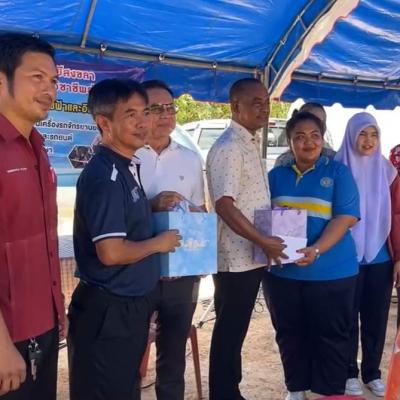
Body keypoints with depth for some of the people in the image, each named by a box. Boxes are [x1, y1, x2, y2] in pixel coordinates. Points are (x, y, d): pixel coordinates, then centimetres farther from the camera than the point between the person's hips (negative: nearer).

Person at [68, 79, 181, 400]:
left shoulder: (123, 168, 9)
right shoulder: (105, 175, -21)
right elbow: (111, 252, -28)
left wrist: (154, 206, 8)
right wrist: (159, 243, -13)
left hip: (128, 305, 9)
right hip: (108, 311, -9)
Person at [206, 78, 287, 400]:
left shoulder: (251, 144, 14)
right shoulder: (229, 148, -16)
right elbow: (225, 206, -24)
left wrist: (266, 242, 15)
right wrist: (263, 241, -22)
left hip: (251, 255, 9)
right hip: (236, 257, -9)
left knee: (236, 328, 18)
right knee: (229, 330, 3)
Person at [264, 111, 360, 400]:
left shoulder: (338, 172, -1)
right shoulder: (276, 175, 9)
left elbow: (345, 218, -10)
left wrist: (316, 251, -24)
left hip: (330, 272, -3)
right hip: (281, 271, 4)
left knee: (330, 336, 6)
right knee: (290, 334, 13)